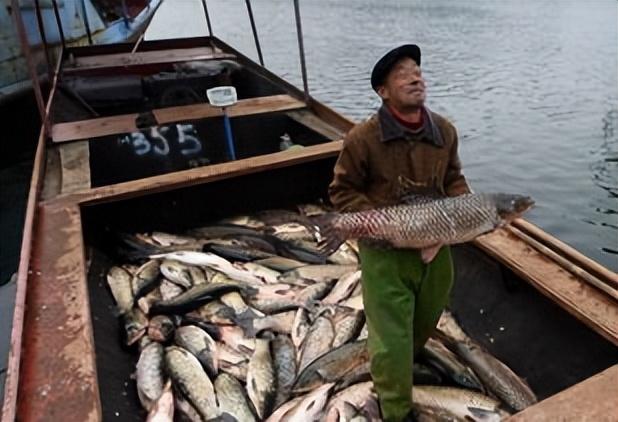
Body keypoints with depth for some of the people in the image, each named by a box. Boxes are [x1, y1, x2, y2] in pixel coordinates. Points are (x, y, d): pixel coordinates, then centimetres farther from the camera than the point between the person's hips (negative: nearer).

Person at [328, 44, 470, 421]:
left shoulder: (445, 131, -3)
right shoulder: (363, 138, -17)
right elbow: (342, 191, -7)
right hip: (385, 252, -5)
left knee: (425, 323, 25)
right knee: (391, 338, 2)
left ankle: (396, 366, 57)